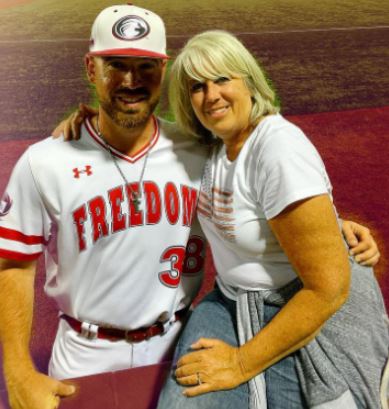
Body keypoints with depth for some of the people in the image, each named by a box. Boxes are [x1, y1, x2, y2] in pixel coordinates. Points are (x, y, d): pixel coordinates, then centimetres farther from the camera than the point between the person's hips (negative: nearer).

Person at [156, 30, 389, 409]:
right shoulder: (212, 142, -1)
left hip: (310, 318, -5)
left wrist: (242, 363, -18)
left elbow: (329, 287, -25)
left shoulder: (280, 150, -24)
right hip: (234, 302, 6)